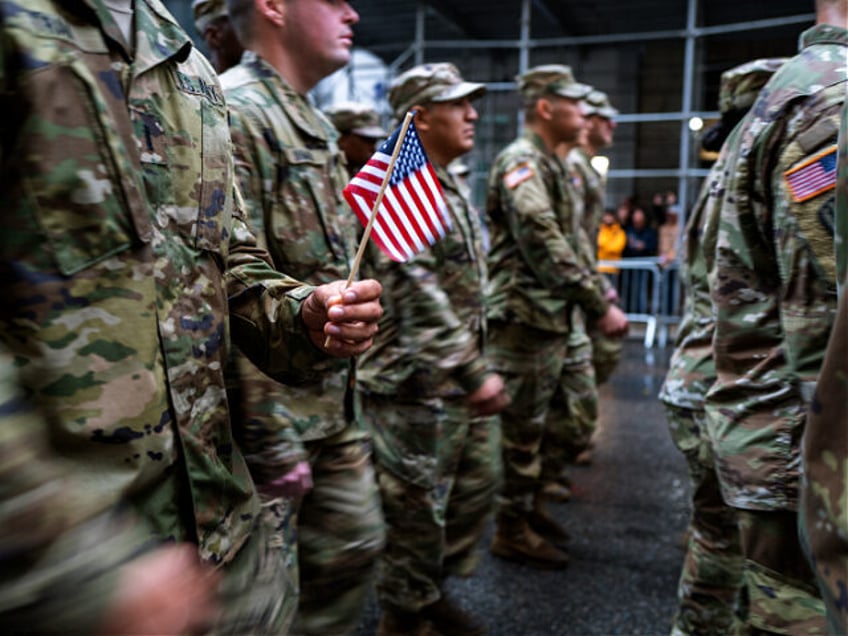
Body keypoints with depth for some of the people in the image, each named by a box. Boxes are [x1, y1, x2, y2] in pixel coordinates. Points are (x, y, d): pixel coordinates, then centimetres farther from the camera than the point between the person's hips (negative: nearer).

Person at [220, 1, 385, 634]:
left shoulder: (316, 125, 14)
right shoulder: (234, 114, -17)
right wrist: (271, 440, -21)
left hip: (335, 403, 9)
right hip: (272, 411, -9)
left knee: (354, 542, 19)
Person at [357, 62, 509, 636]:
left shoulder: (448, 187, 14)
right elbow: (419, 296, -25)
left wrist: (477, 367, 18)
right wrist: (474, 374, -25)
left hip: (460, 380, 10)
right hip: (414, 383, -10)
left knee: (479, 482, 19)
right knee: (418, 504, 4)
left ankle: (434, 589, 37)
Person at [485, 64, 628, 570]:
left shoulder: (550, 164, 17)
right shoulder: (522, 162, -15)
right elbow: (546, 247, -23)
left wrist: (600, 298, 14)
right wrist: (600, 305, -19)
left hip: (550, 318, 10)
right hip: (524, 316, -10)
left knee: (534, 425, 19)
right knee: (522, 429, 1)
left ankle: (528, 511, 34)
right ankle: (513, 531, 14)